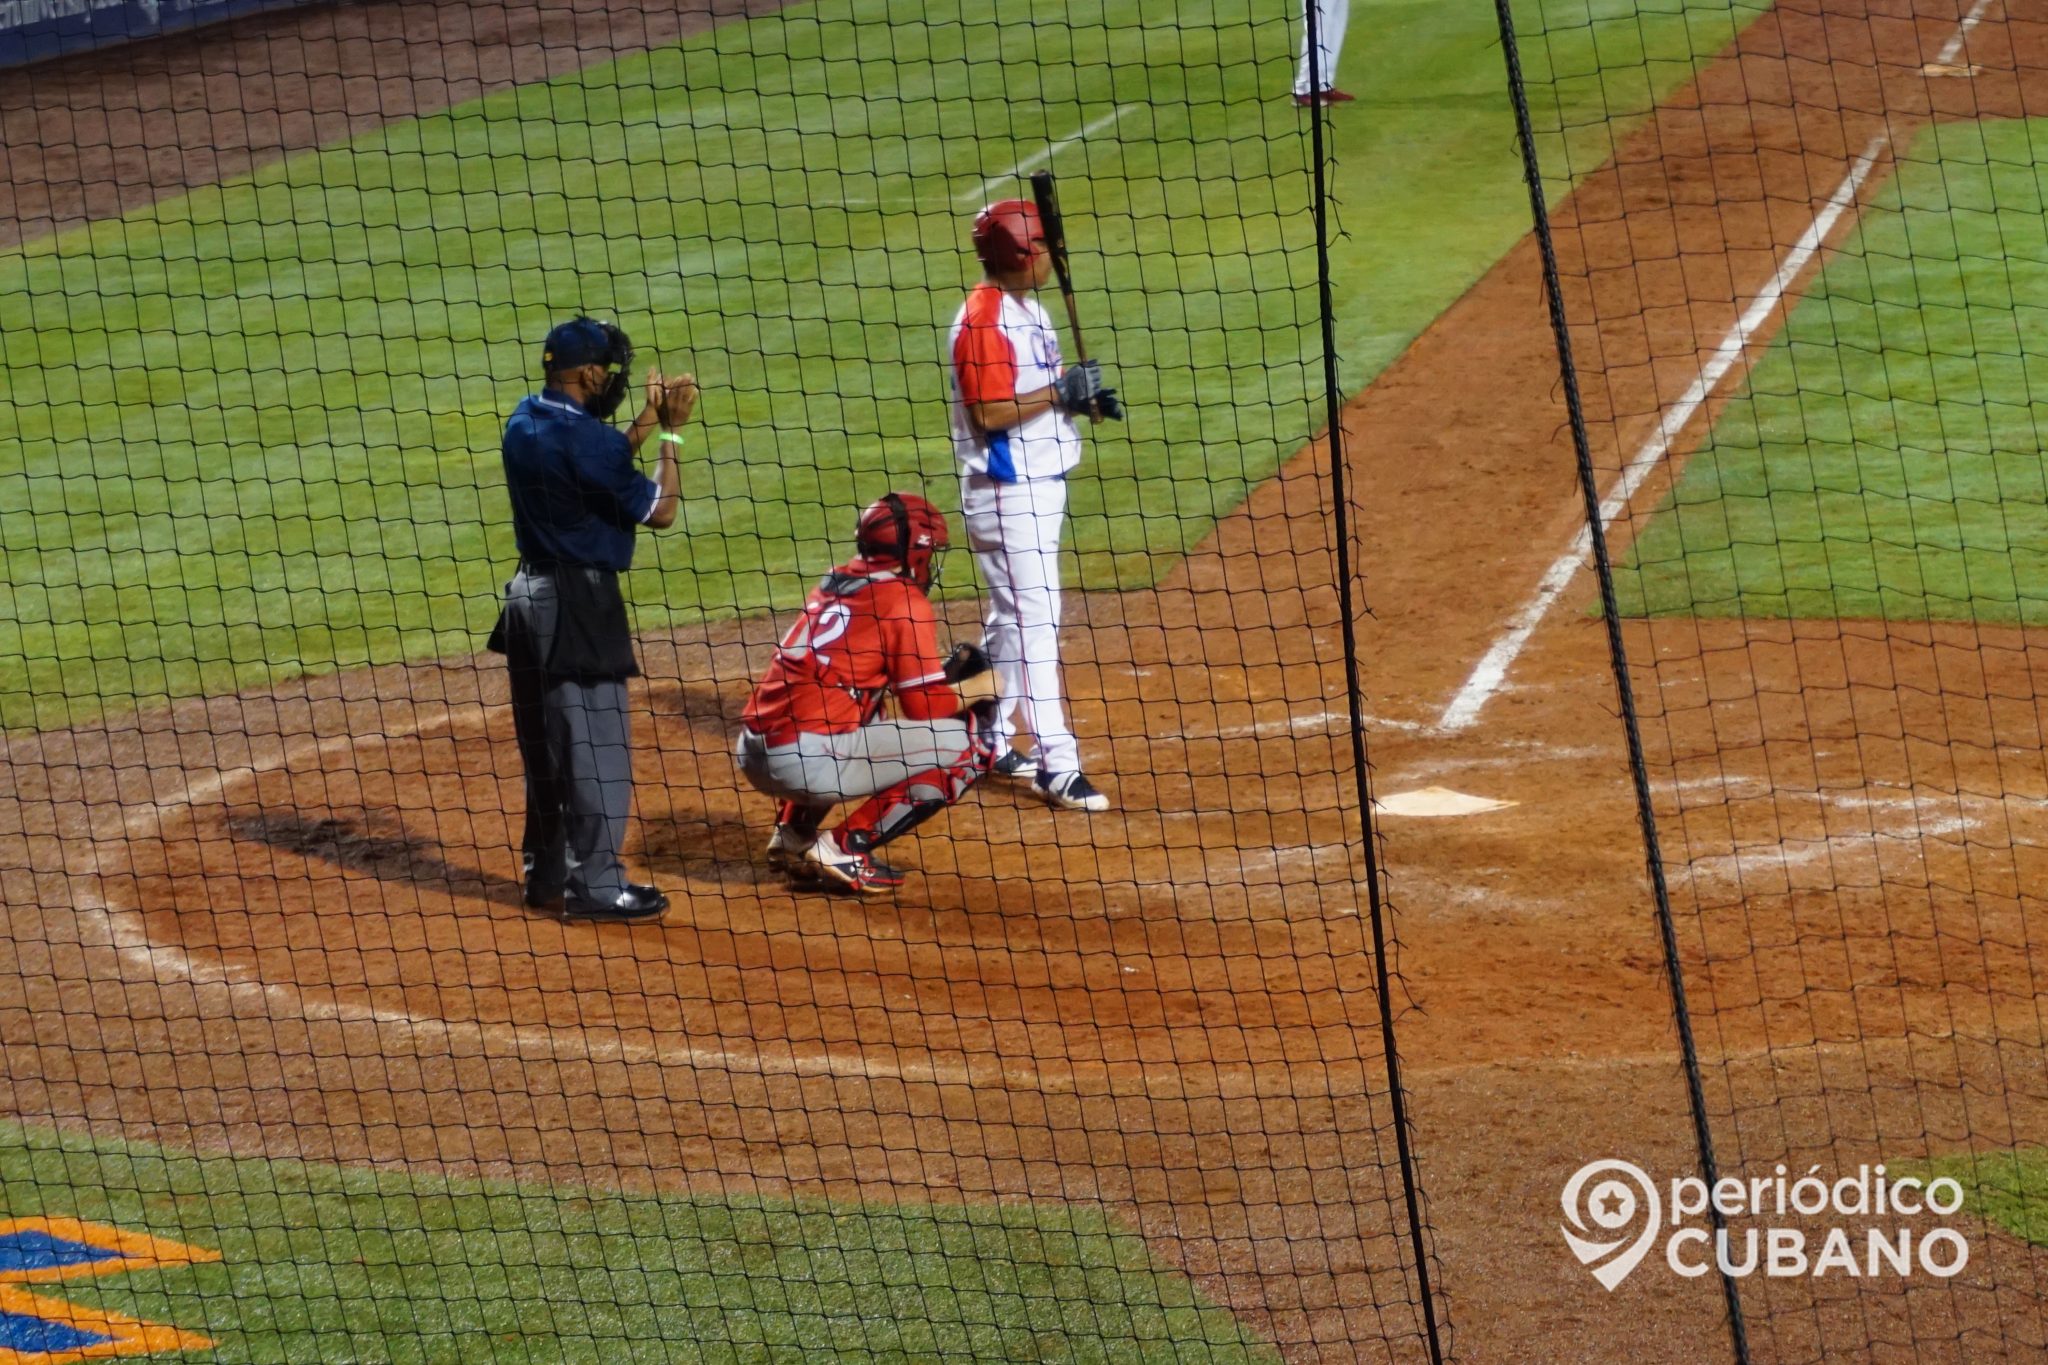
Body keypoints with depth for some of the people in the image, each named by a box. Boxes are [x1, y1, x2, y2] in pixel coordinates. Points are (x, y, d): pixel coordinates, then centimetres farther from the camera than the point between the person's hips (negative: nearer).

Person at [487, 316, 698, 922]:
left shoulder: (525, 421, 6)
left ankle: (547, 873, 24)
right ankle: (594, 884, 2)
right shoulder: (582, 436, -20)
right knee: (596, 747, -2)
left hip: (531, 593, 9)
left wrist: (650, 418, 11)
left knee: (545, 744, 16)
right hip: (579, 600, -9)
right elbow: (660, 510, -15)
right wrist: (671, 434, -6)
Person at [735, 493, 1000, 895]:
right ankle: (847, 846, -4)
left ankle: (793, 832, 20)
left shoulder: (836, 582, 19)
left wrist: (941, 673, 27)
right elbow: (925, 709, -2)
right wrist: (973, 689, 17)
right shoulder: (907, 604, -2)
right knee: (972, 742, 0)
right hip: (807, 760, -8)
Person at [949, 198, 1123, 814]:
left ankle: (990, 742, 28)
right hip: (1006, 491, -10)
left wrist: (1083, 398, 2)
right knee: (1034, 618, -10)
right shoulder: (983, 320, -19)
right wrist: (1059, 393, -22)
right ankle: (1056, 762, -11)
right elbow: (989, 413, -23)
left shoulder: (1028, 310, 12)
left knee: (1013, 617, 18)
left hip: (1041, 483, 10)